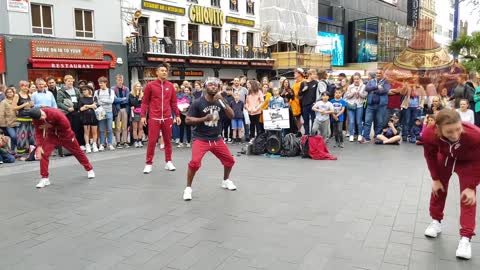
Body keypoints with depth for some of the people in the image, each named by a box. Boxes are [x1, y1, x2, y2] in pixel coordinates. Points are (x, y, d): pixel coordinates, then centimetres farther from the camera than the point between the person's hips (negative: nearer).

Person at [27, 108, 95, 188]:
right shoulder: (36, 119, -19)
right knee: (44, 153, -15)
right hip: (51, 135, 3)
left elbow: (66, 125, -29)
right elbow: (38, 132, -12)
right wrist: (39, 146, -25)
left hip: (65, 134, -3)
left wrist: (50, 126, -30)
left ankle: (89, 169, 32)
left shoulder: (55, 113, -34)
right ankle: (44, 178, -4)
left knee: (77, 151, 11)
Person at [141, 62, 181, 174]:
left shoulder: (170, 86, 8)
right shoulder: (150, 85, 0)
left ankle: (168, 162, 20)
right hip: (154, 118, -3)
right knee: (152, 141, 0)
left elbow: (174, 102, 12)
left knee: (168, 140, 9)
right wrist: (143, 116, -5)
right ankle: (149, 164, 10)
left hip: (167, 118, 3)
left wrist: (177, 115, 7)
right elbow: (145, 102, 2)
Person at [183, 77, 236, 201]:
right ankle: (188, 188, -2)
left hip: (217, 139, 5)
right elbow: (188, 120, -11)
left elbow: (231, 116, -7)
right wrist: (204, 118, -22)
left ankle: (225, 181, 38)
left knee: (230, 160, 10)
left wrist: (222, 101, -19)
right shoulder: (198, 103, -10)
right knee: (195, 162, -23)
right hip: (201, 139, -5)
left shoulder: (219, 102, 3)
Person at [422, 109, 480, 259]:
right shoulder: (429, 135, -38)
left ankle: (465, 238, -1)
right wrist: (435, 178, -6)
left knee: (468, 196, -8)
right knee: (438, 188, 10)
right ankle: (436, 221, 32)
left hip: (468, 162, -2)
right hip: (445, 157, 2)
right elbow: (430, 156, -14)